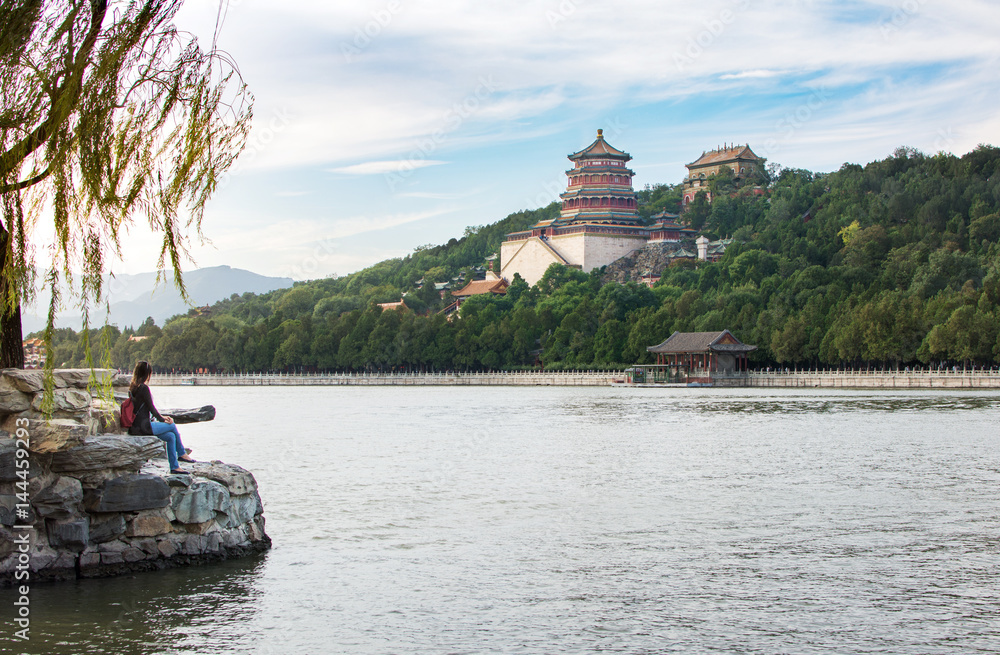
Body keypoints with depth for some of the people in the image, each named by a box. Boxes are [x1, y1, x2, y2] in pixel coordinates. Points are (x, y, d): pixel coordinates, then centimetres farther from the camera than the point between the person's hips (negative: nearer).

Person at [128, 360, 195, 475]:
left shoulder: (132, 388, 12)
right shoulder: (144, 388, -16)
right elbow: (151, 408, -13)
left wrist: (161, 418, 18)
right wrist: (163, 420, 3)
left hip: (136, 426, 9)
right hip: (144, 426, -9)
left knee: (171, 436, 9)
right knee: (172, 426, 4)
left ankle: (174, 467, 12)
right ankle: (182, 454, 20)